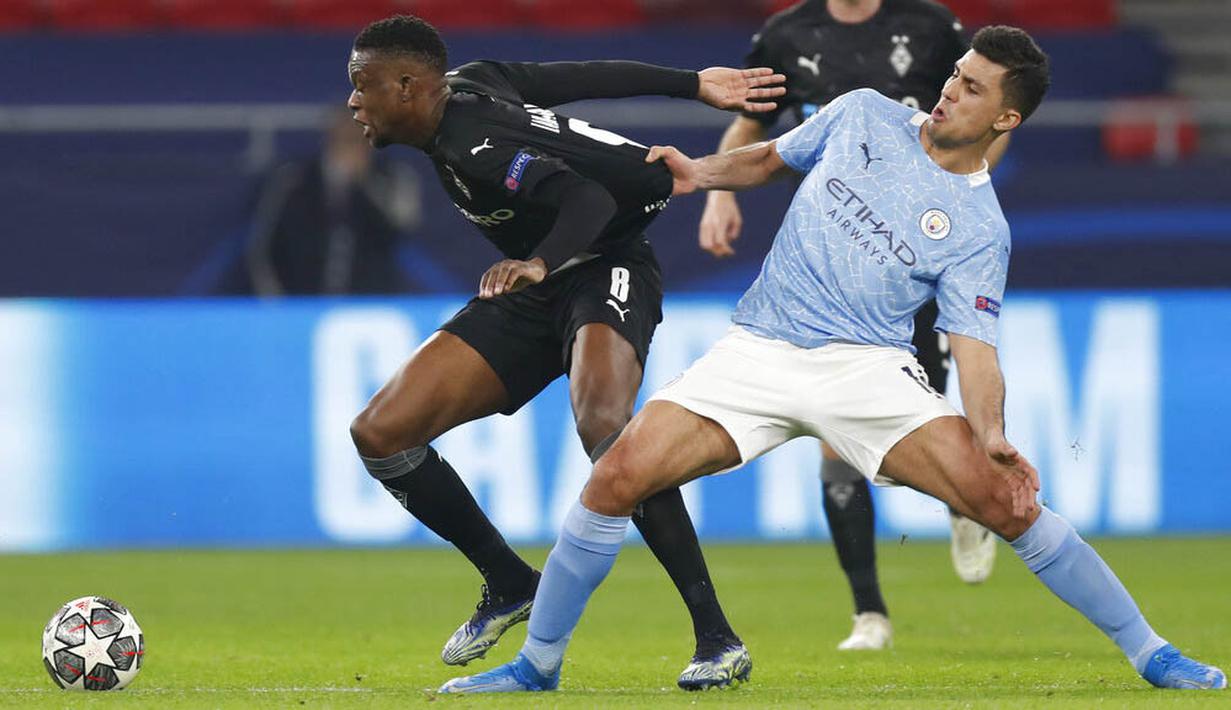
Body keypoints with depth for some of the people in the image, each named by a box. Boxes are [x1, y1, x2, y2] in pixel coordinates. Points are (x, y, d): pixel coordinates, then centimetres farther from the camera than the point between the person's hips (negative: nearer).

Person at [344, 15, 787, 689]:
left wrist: (539, 263, -56)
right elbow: (584, 77, 7)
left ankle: (716, 636, -35)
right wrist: (692, 85, 14)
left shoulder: (475, 148, -27)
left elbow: (590, 198, -38)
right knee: (380, 433, -5)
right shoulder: (468, 81, 0)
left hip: (605, 266, -9)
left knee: (602, 424, -39)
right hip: (534, 287, 9)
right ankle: (510, 584, 14)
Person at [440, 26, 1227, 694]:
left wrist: (993, 435, -25)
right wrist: (704, 172, 5)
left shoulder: (980, 230, -1)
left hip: (869, 366, -2)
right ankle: (538, 665, 1)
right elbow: (771, 158, 24)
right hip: (759, 354, 2)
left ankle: (1153, 656, -7)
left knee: (1002, 497, -21)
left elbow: (975, 346, -7)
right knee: (619, 476, -17)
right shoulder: (863, 115, 8)